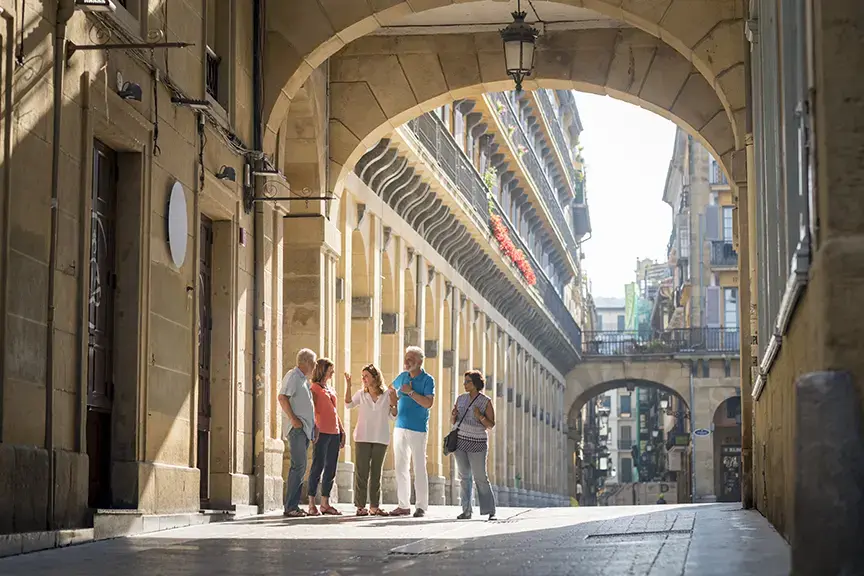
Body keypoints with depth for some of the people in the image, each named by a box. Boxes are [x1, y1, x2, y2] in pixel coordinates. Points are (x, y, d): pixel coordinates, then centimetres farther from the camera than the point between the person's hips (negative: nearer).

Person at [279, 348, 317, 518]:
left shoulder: (303, 379, 22)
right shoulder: (293, 376, -7)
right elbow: (282, 397, -17)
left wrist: (313, 425, 19)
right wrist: (293, 419, -20)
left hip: (305, 429, 10)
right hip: (296, 428, -10)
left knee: (300, 467, 8)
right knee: (299, 466, -14)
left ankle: (294, 506, 10)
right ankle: (290, 507, -14)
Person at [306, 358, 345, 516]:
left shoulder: (331, 389, 21)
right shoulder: (315, 388, -1)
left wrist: (342, 431, 17)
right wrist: (314, 427, -20)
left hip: (335, 433, 8)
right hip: (322, 432, -8)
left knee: (331, 469, 7)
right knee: (318, 466, -8)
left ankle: (325, 503, 10)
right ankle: (311, 504, -7)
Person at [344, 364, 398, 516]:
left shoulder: (387, 395, 5)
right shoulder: (361, 394, 6)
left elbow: (392, 417, 8)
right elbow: (348, 405, -11)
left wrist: (393, 403, -9)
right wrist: (348, 385, -18)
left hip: (380, 439, 0)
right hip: (362, 438, 0)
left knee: (376, 472, 5)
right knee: (361, 472, -4)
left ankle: (374, 506, 10)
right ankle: (360, 506, -2)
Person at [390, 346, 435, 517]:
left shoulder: (428, 380, -5)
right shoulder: (402, 377, 12)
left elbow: (428, 403, -17)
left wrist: (410, 392, -17)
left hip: (418, 429, -6)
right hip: (400, 427, 6)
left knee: (419, 468, -6)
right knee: (401, 468, 7)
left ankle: (421, 506, -5)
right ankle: (404, 505, 13)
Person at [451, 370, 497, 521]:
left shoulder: (486, 401, -5)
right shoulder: (461, 398, 8)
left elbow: (491, 425, -5)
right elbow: (454, 422, 13)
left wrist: (480, 417, -22)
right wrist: (453, 414, -9)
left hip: (477, 443, -4)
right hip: (460, 441, 4)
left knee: (480, 477, -6)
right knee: (464, 477, 4)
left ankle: (490, 512, -3)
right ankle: (466, 511, 5)